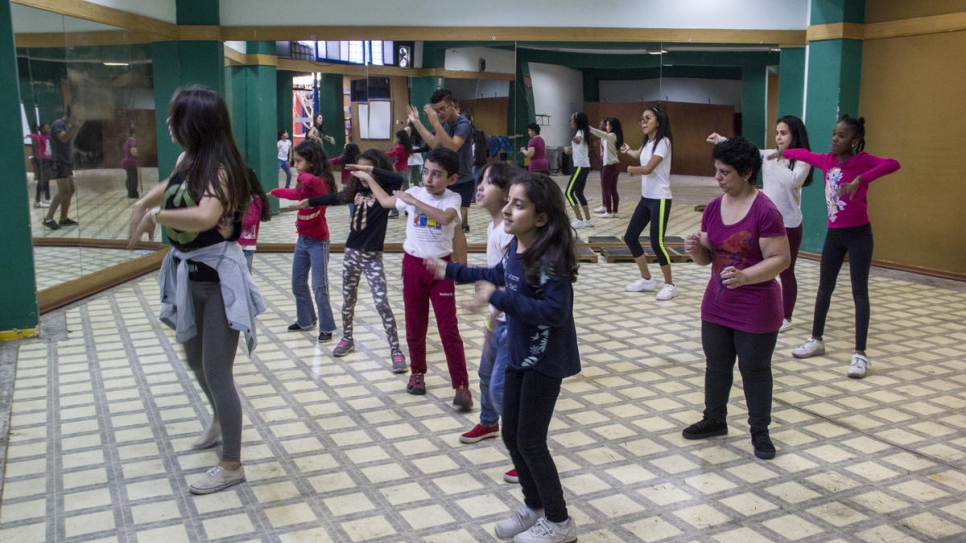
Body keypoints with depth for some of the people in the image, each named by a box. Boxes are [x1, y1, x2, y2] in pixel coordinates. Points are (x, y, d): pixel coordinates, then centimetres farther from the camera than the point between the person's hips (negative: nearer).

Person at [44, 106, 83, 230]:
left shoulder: (66, 125, 17)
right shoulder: (58, 124, -12)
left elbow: (70, 140, 28)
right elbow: (63, 138, -28)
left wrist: (77, 127, 21)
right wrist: (74, 127, -34)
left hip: (66, 162, 10)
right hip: (58, 162, -10)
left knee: (70, 190, 10)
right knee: (63, 191, -15)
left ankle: (64, 218, 15)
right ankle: (48, 218, -13)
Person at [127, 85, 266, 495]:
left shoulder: (217, 167, -22)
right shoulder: (187, 160, 2)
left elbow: (206, 216, -42)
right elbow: (171, 187, 26)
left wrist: (155, 215, -30)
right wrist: (142, 204, 9)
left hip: (218, 278, -9)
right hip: (189, 274, 9)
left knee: (217, 372, -3)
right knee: (195, 360, 25)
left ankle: (232, 465, 11)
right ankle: (220, 423, 50)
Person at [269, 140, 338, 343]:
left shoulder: (321, 181, -20)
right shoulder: (304, 183, 7)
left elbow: (312, 181, -43)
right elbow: (295, 194, 26)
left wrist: (302, 175, -23)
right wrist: (272, 192, 28)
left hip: (318, 241, -9)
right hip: (302, 239, 9)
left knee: (319, 286, -5)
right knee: (297, 283, 16)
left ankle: (326, 327, 5)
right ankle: (305, 320, 31)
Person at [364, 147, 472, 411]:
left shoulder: (452, 199, -10)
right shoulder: (414, 192, -2)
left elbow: (445, 217, -34)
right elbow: (386, 201, 17)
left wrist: (413, 200, -29)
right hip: (413, 265, 3)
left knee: (449, 329, -5)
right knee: (415, 326, 13)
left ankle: (461, 386, -2)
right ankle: (417, 373, 33)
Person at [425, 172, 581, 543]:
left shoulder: (551, 258, -25)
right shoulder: (515, 248, 0)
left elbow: (555, 311, -32)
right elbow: (498, 275, 21)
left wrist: (499, 298, -31)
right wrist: (452, 271, 24)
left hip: (545, 361, -8)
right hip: (519, 354, 8)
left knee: (530, 440, 1)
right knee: (511, 435, 16)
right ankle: (535, 505, 36)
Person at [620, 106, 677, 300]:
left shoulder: (663, 142, -15)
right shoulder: (647, 142, 10)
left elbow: (648, 168, -22)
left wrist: (631, 169, -1)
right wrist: (628, 150, 56)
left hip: (660, 199, -9)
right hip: (645, 198, 9)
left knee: (656, 243, -11)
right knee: (630, 237, 9)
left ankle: (670, 285, 6)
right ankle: (646, 279, 22)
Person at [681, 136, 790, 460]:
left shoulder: (765, 211, -18)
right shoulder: (714, 208, 3)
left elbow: (780, 259, -20)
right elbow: (707, 257, 7)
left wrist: (744, 277, -33)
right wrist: (695, 249, -16)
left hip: (756, 310, -6)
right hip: (716, 305, 6)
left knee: (754, 370, 7)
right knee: (716, 365, 18)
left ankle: (760, 431, 24)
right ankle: (715, 420, 36)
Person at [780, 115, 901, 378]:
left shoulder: (861, 160, -12)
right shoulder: (827, 160, 5)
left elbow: (892, 164, -30)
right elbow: (805, 154, 25)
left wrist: (860, 180, -38)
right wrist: (783, 152, 41)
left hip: (858, 234, -6)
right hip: (833, 234, 6)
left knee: (859, 292, -5)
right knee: (824, 289, 14)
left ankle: (860, 354, -3)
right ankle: (816, 340, 29)